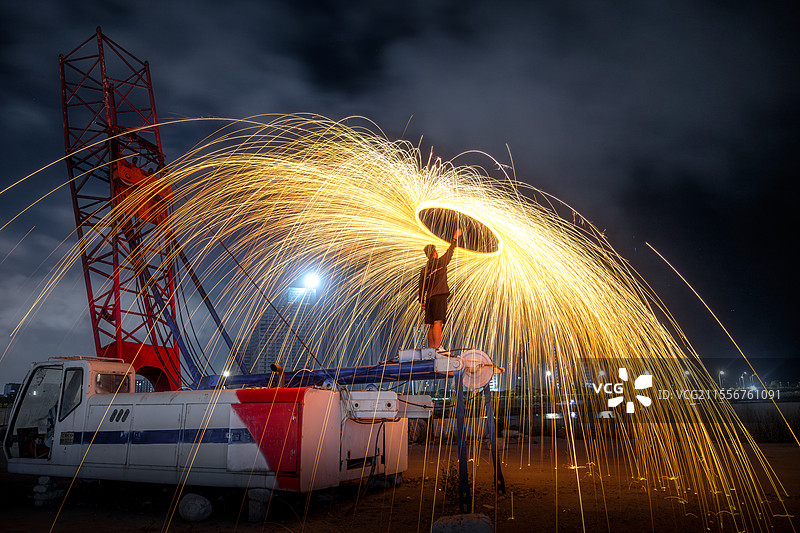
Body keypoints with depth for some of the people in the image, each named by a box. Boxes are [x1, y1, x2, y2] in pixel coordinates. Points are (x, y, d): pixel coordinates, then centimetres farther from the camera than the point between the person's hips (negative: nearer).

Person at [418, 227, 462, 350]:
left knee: (432, 325, 8)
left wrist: (421, 302, 18)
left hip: (429, 298, 6)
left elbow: (421, 287, 13)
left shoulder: (424, 270, 14)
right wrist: (455, 238, 26)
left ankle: (431, 349, 5)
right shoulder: (440, 262, 2)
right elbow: (450, 252, 14)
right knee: (438, 323, -14)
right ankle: (437, 348, -23)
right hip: (439, 296, -6)